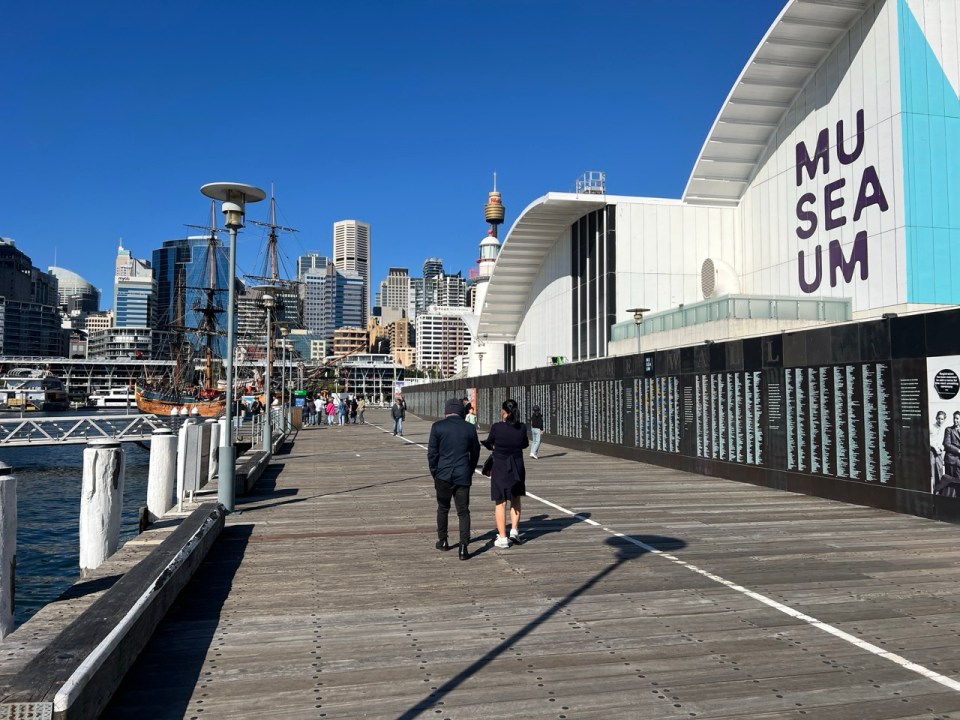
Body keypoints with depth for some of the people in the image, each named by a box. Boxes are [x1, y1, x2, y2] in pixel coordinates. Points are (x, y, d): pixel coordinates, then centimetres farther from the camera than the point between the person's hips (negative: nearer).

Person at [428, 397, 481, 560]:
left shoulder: (437, 426, -6)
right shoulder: (470, 429, 0)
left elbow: (432, 453, -4)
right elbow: (475, 454, 7)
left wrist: (434, 473, 8)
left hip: (443, 475, 0)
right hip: (463, 476, 1)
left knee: (443, 509, 18)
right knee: (463, 511, 4)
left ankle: (442, 541, 29)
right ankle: (463, 546, -4)